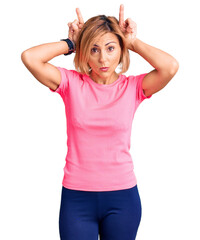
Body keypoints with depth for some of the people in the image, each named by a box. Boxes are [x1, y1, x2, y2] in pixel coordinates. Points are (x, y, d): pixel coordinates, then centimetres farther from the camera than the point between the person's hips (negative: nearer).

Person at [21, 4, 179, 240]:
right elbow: (29, 57, -16)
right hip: (77, 196, 0)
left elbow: (170, 66, -21)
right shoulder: (72, 83, -3)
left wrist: (133, 42, -9)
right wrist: (70, 43, -6)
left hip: (122, 196, 1)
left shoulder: (132, 87, -3)